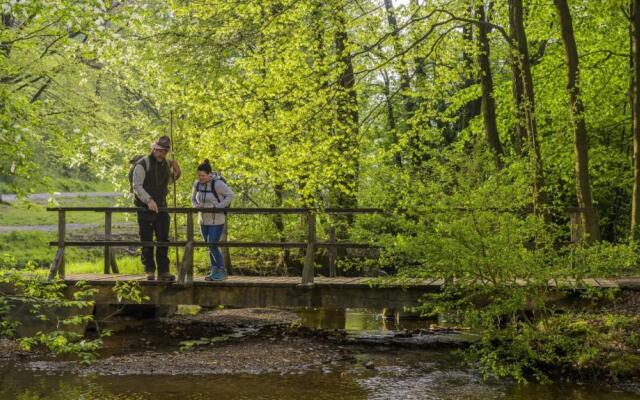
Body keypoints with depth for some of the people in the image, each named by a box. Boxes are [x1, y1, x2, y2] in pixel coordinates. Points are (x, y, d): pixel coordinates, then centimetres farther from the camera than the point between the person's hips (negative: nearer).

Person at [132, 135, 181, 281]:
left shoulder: (166, 164, 9)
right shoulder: (142, 164, -10)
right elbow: (137, 186, -17)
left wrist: (176, 173, 4)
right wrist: (149, 200, -29)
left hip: (161, 208, 5)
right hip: (145, 209, -5)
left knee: (163, 240, 2)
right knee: (147, 242, 1)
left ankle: (163, 271, 6)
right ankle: (149, 271, 9)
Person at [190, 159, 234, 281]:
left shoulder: (217, 184, -19)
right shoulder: (197, 183, 0)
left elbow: (230, 195, -13)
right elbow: (193, 198, 13)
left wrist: (218, 207, -20)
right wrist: (196, 206, -9)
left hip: (217, 221, -6)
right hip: (204, 220, 7)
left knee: (212, 246, -10)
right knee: (210, 247, 10)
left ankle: (222, 272, 3)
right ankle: (214, 271, 20)